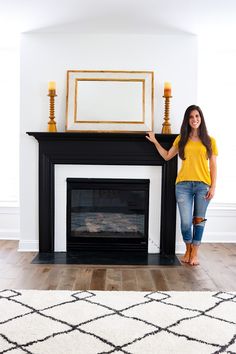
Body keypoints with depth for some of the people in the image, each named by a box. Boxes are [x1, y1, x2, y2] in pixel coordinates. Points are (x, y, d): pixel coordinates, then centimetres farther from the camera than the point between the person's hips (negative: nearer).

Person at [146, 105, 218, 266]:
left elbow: (213, 166, 4)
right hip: (183, 185, 1)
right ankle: (188, 250, 24)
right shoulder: (181, 139, 11)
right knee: (186, 221, -1)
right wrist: (155, 142, 12)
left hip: (203, 185, -1)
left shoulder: (209, 141, 6)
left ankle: (195, 253, 21)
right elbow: (167, 156, 17)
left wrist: (213, 187, -3)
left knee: (199, 220, 5)